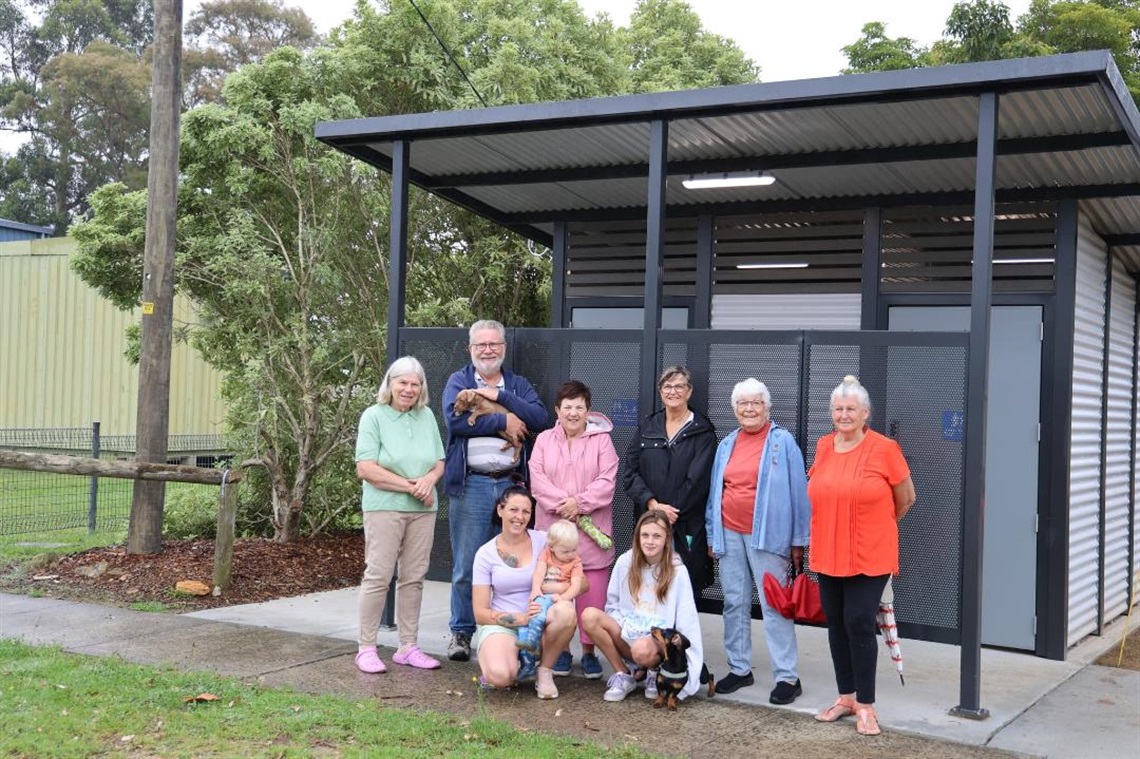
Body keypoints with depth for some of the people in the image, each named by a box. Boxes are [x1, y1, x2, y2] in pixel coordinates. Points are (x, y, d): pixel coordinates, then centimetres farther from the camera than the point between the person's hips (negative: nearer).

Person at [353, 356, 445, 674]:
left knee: (414, 577, 8)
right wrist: (410, 486, -14)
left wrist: (429, 479, -10)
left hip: (423, 509, 5)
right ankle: (367, 648, 4)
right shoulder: (374, 416, -4)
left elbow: (439, 462, 13)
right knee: (378, 576, -4)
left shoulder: (426, 416, 10)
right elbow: (365, 469, -12)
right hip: (384, 507, -5)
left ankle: (408, 647, 17)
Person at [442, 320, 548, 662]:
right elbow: (455, 418, -14)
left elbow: (540, 418, -4)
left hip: (510, 483, 3)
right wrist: (503, 421, -11)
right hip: (471, 484, -3)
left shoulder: (518, 385, 14)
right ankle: (461, 632, 12)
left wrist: (500, 396, -10)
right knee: (466, 565, 1)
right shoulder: (458, 382, 5)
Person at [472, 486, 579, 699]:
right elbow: (481, 614, -2)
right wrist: (520, 619, -17)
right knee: (500, 676, -34)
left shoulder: (543, 541, 2)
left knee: (566, 610, -33)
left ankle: (544, 671, -8)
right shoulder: (486, 554, 0)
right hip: (501, 625, -2)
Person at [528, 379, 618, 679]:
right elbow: (538, 480, -2)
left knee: (592, 594, -1)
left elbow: (607, 482, -5)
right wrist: (563, 505, -15)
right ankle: (560, 649, 18)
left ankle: (589, 651, 11)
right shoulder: (544, 440, 9)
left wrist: (579, 503, -16)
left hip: (591, 532, -1)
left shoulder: (601, 440, 4)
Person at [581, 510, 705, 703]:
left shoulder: (678, 571, -8)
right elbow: (613, 603, 9)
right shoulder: (625, 562, 0)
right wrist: (620, 627, -7)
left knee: (642, 649, -40)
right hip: (628, 630, 4)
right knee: (589, 616, -24)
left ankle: (657, 671, 0)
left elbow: (686, 617, -9)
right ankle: (623, 674, -8)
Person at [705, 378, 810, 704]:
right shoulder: (726, 445, 12)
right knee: (734, 603, 10)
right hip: (729, 535, 5)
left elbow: (798, 491, -4)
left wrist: (798, 540, -6)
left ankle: (787, 677, 2)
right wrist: (712, 534, 14)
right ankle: (739, 668, 21)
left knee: (774, 606, -4)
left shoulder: (783, 441, -3)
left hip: (766, 536, -5)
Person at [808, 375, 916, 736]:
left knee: (859, 624, -6)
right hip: (827, 555, 5)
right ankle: (846, 696, 25)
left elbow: (906, 499, 1)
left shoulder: (884, 448, -10)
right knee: (836, 624, 11)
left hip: (869, 556, -5)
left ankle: (865, 705, 7)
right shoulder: (823, 447, 4)